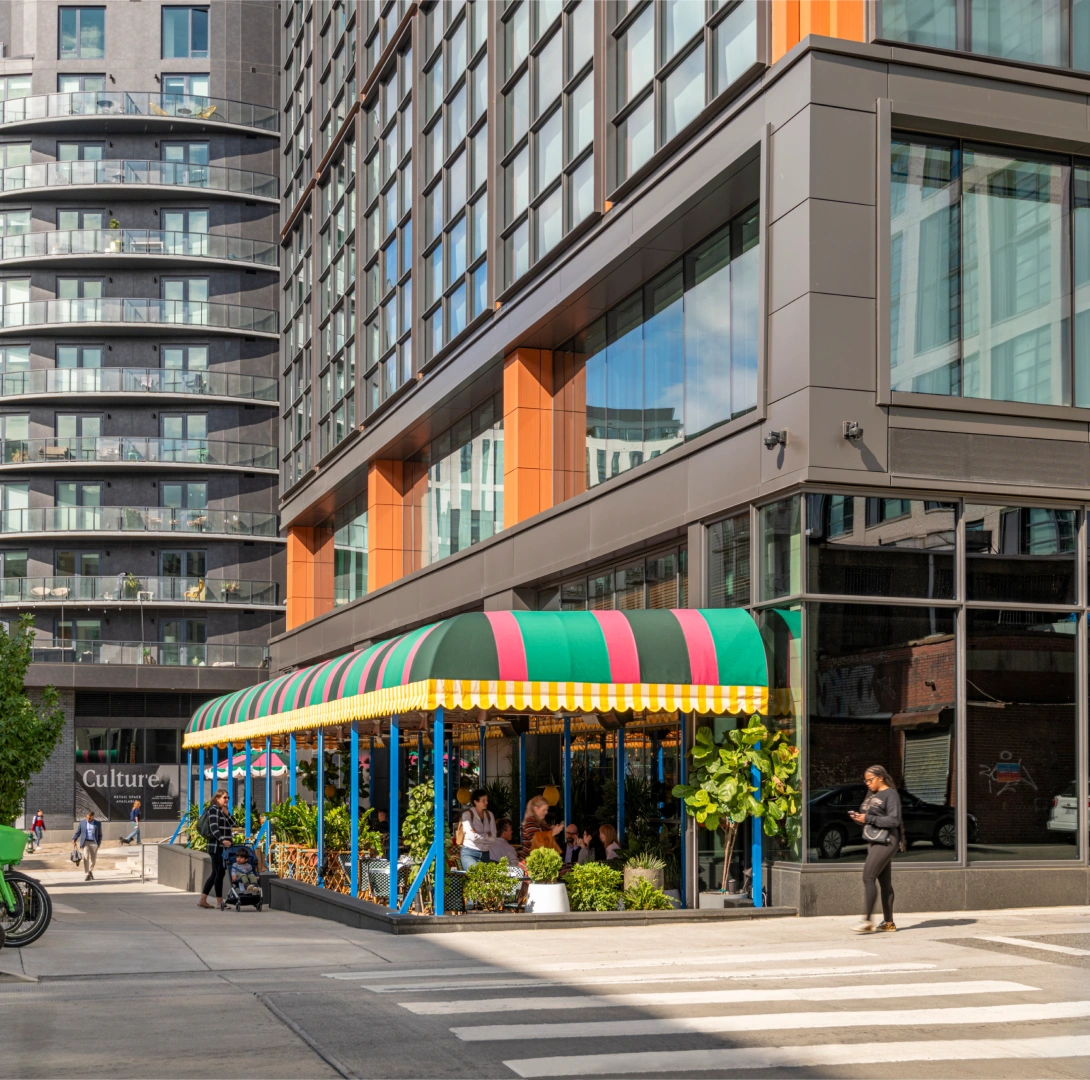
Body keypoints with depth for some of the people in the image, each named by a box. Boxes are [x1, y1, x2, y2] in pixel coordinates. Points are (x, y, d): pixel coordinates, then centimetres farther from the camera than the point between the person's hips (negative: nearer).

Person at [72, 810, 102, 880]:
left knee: (93, 859, 7)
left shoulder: (98, 824, 4)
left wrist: (98, 844, -2)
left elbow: (100, 835, 8)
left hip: (94, 843, 1)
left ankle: (91, 872, 29)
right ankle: (88, 874, -17)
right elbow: (77, 832, 7)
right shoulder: (82, 823, 5)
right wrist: (74, 840, -9)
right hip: (85, 842, -1)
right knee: (86, 857, -15)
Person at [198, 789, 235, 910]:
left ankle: (202, 900, 17)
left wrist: (226, 813, 5)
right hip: (216, 847, -9)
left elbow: (232, 825, 17)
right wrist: (222, 840, -34)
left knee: (215, 874, 11)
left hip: (224, 847, 9)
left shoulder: (224, 810, 19)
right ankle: (220, 902, -3)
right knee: (219, 873, -7)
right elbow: (214, 827, -23)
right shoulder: (214, 810, -9)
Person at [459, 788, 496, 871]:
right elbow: (473, 836, -13)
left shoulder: (490, 815, 11)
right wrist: (487, 835, 1)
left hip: (486, 854, 4)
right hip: (470, 854, -4)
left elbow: (493, 837, 2)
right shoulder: (467, 815, -3)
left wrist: (478, 835, -7)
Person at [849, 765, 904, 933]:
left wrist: (868, 818, -19)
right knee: (884, 882, 10)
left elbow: (894, 820, -17)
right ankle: (888, 922, 14)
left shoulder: (890, 794, -9)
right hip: (873, 841, 9)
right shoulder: (872, 795, 18)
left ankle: (867, 921, -19)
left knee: (868, 877, -16)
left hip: (886, 841, -9)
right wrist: (858, 817, 1)